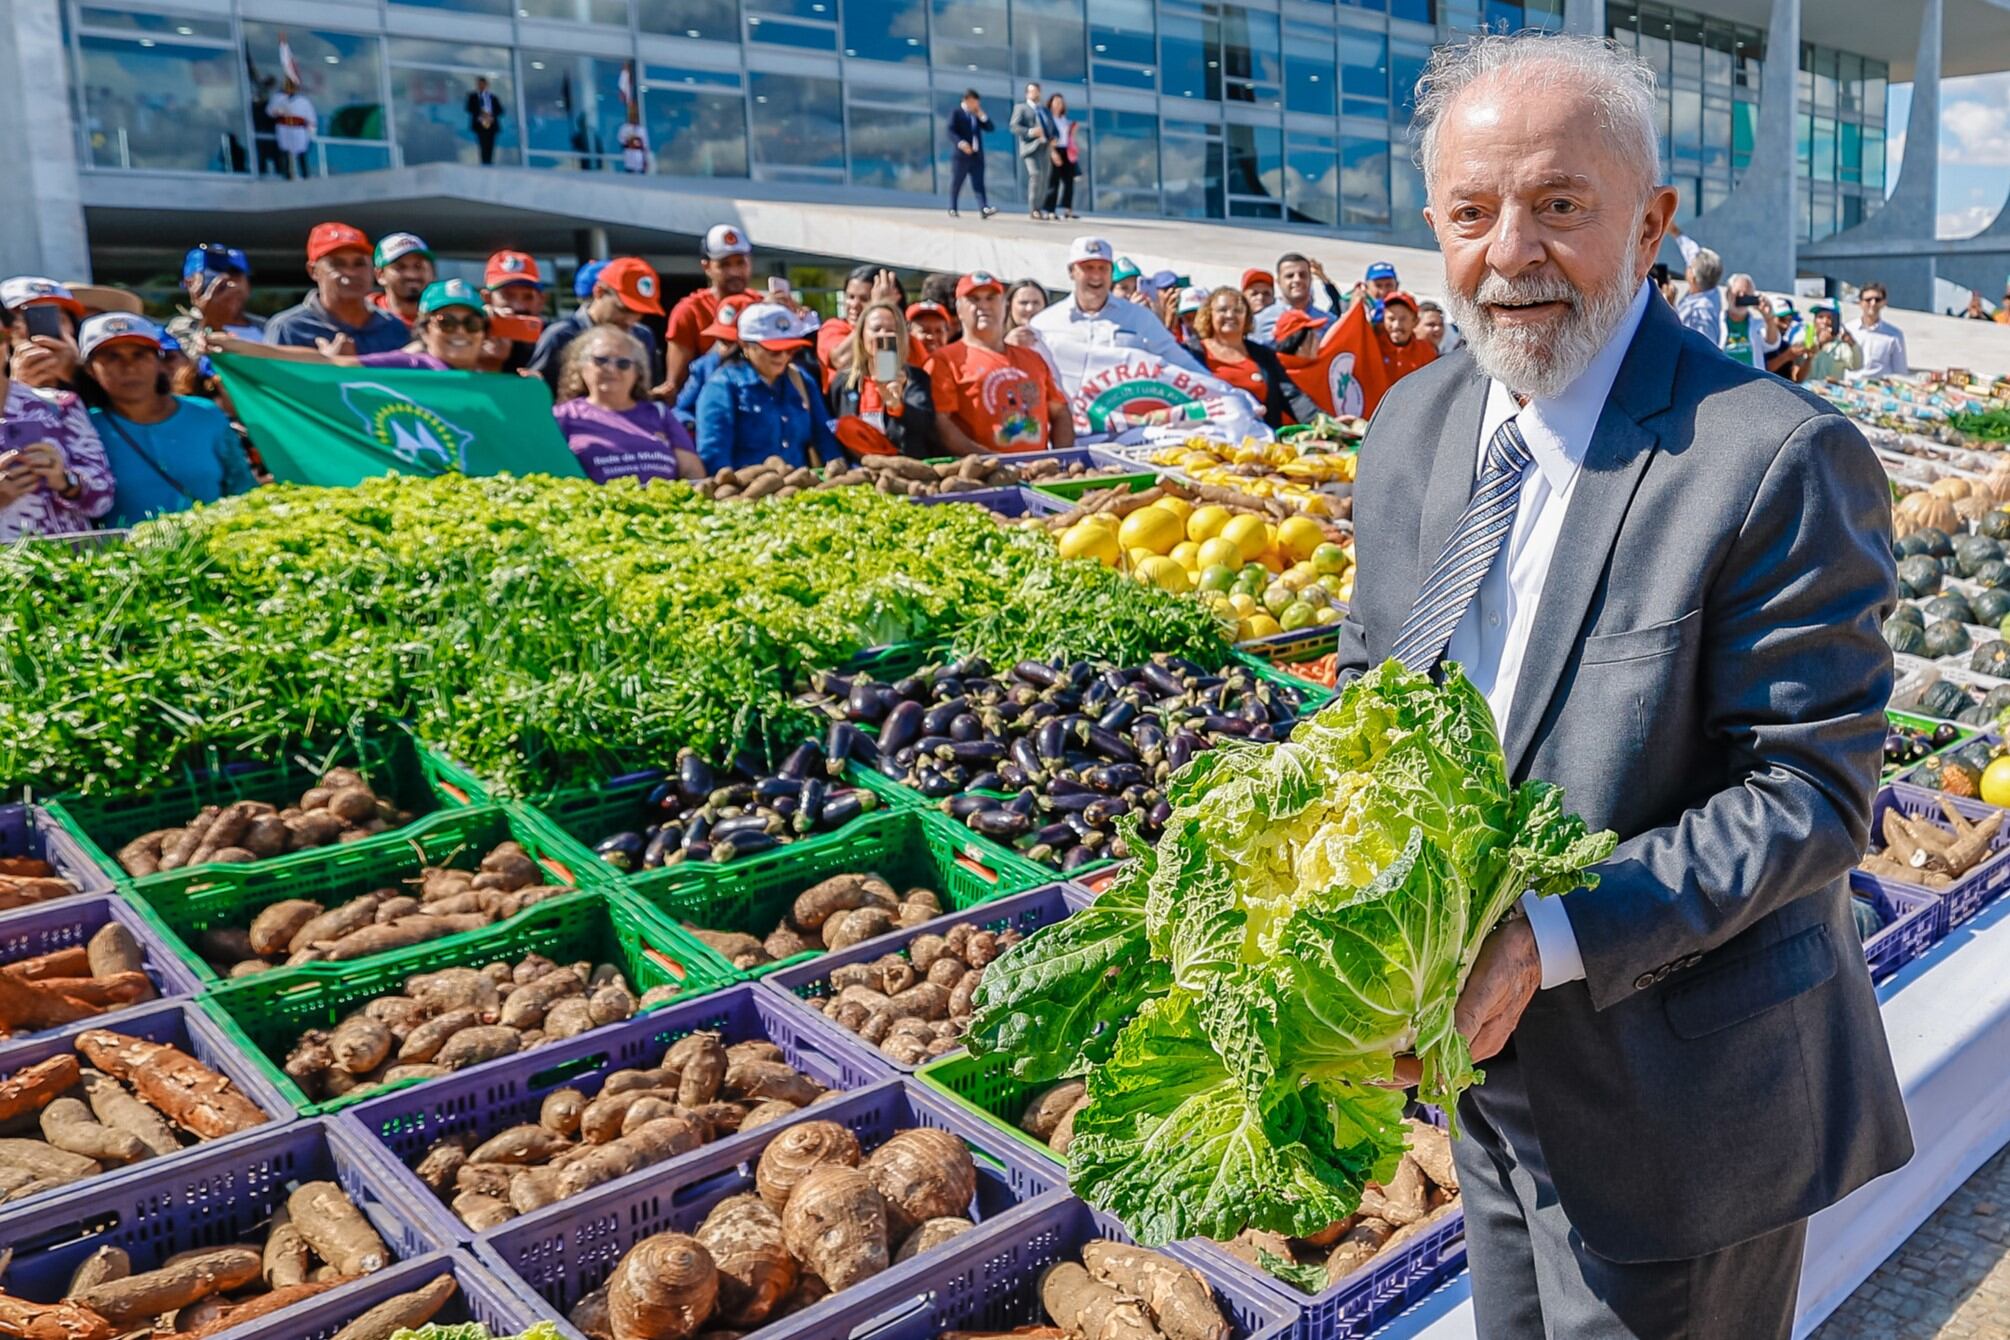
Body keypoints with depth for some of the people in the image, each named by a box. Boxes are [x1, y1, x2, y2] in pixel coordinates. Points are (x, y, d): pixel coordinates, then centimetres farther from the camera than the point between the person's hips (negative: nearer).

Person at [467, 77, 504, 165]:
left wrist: (491, 116, -11)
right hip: (479, 125, -2)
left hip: (491, 125, 2)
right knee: (483, 147, -13)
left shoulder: (493, 97, 18)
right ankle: (484, 165, -16)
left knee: (490, 148, -5)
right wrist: (480, 115, -16)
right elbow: (469, 108, 1)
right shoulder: (472, 96, 14)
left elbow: (500, 110, 8)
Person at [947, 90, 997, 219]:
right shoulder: (956, 113, 0)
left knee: (978, 184, -6)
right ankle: (952, 210, 13)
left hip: (976, 155, 5)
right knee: (956, 183, 3)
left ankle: (984, 209, -17)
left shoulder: (977, 114, 19)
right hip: (960, 154, -5)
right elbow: (951, 132, -11)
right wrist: (960, 143, -28)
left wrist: (981, 116, 1)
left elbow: (989, 128, 14)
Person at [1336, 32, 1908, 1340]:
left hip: (1674, 1089, -6)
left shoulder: (1780, 459, -21)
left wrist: (1548, 940, -29)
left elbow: (1811, 790, -20)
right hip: (1495, 1063, 6)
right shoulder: (1413, 424, 0)